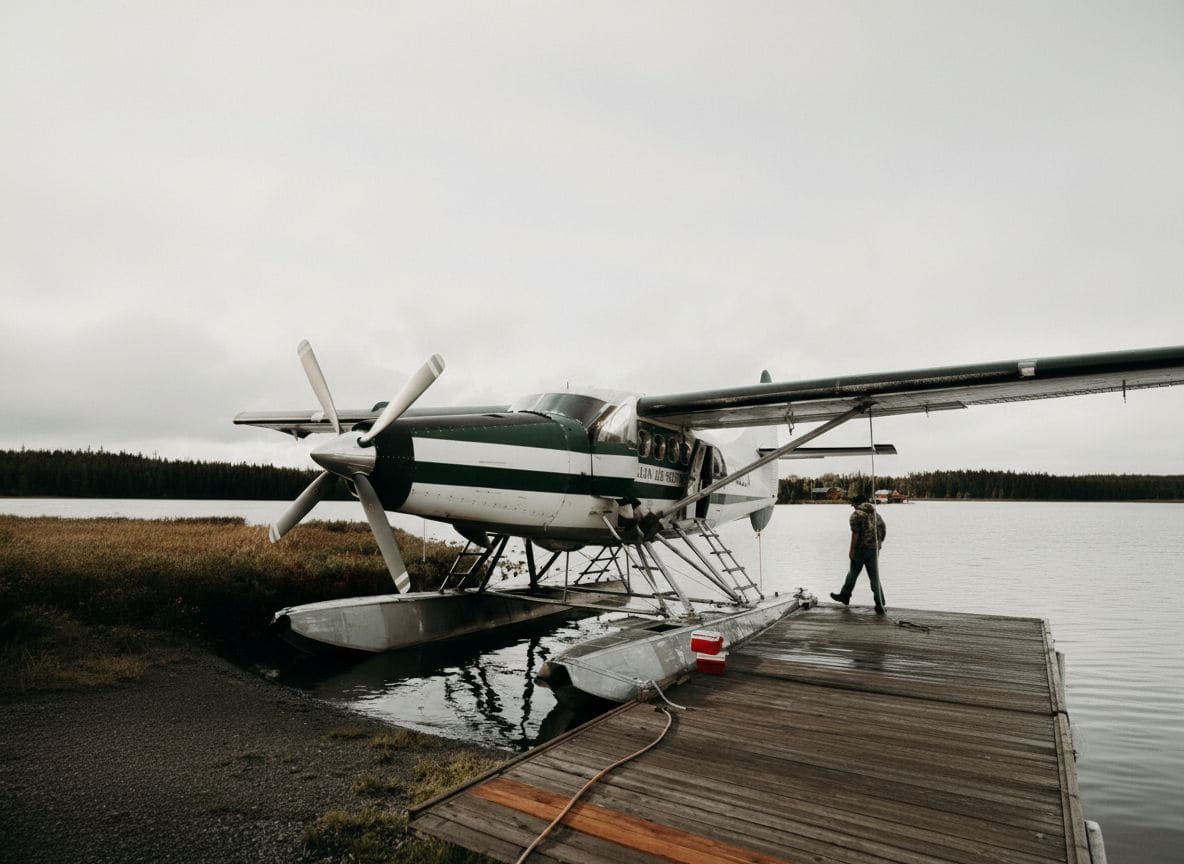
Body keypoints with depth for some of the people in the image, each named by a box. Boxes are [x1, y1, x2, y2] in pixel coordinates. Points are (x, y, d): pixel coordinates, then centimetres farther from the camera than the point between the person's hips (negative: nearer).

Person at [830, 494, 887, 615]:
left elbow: (855, 533, -16)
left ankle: (844, 596, 26)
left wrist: (851, 550, -13)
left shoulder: (856, 515, -8)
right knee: (874, 577, 6)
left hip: (861, 549, -5)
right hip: (874, 550, 5)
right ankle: (880, 606, 3)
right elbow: (884, 531, 13)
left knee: (853, 574, 11)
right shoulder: (876, 514, 12)